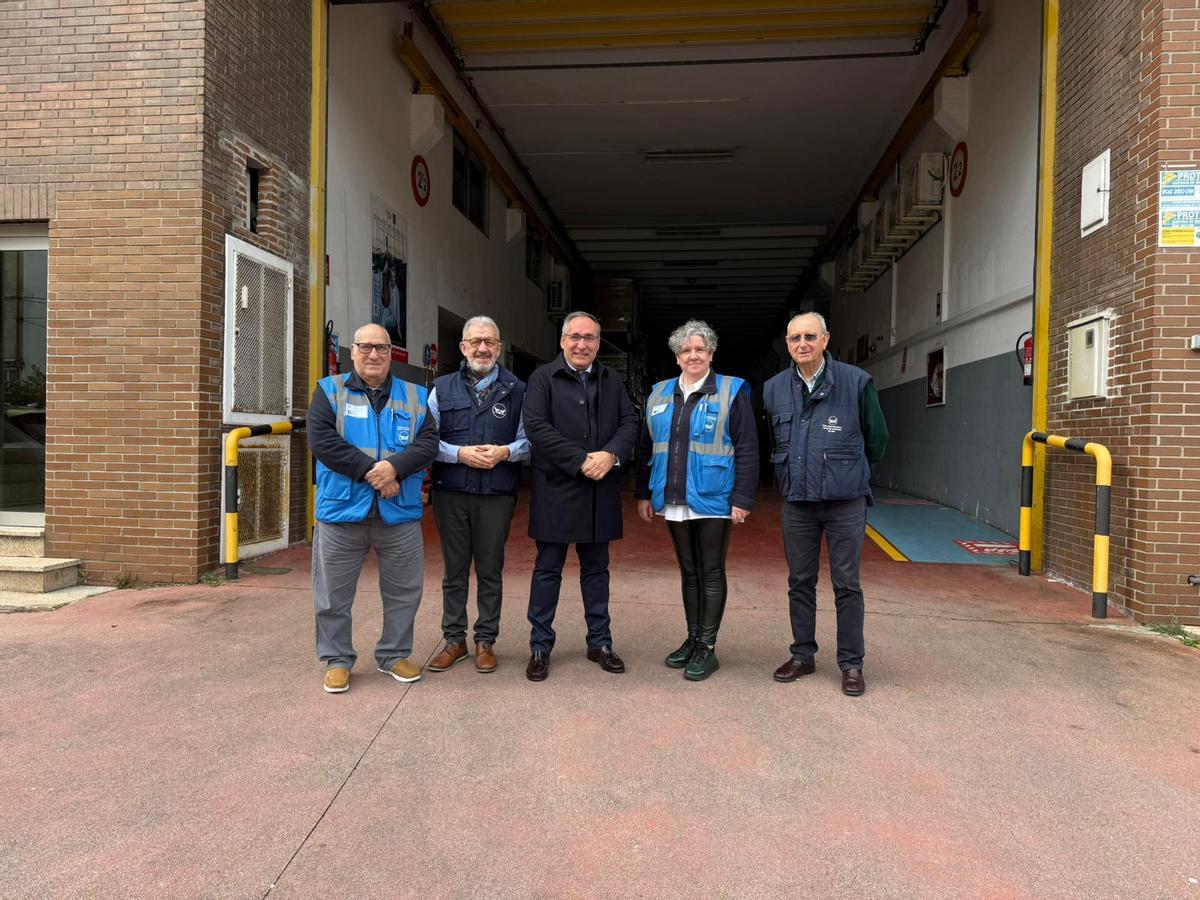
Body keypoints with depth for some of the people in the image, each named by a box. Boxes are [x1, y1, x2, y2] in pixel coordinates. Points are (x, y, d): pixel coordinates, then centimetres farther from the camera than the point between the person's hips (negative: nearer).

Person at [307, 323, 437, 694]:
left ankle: (394, 654, 29)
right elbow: (321, 440, -10)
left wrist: (395, 467, -19)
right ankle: (336, 660, 24)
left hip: (400, 513, 2)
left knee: (404, 592, 11)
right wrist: (369, 470, -16)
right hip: (341, 511, -2)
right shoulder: (330, 391, 4)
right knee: (333, 594, 7)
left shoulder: (414, 396, 10)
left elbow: (428, 442, -1)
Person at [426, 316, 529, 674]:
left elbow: (528, 440, 3)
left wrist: (505, 451, -16)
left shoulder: (516, 390, 4)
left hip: (496, 496, -1)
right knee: (454, 570, 10)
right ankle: (454, 640, 23)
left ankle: (486, 642, 21)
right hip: (451, 494, 1)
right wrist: (460, 453, -12)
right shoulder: (443, 388, 8)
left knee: (490, 571, 8)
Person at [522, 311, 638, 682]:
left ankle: (600, 642, 26)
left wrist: (611, 455, -14)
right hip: (556, 490, -4)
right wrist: (581, 461, -18)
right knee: (547, 570, 5)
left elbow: (630, 422, 6)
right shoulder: (543, 377, -1)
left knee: (596, 569, 14)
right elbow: (536, 426, -12)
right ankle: (540, 648, 16)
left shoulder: (612, 380, 12)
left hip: (601, 491, 4)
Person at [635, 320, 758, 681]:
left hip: (713, 501, -5)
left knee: (711, 574, 4)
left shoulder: (731, 392, -4)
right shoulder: (659, 394, 10)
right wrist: (644, 494, 12)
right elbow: (646, 448, 14)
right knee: (689, 572, 15)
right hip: (674, 503, 5)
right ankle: (692, 638, 27)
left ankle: (707, 647, 14)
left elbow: (747, 450, -8)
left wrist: (742, 499, -14)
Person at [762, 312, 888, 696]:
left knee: (847, 585, 3)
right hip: (796, 503, 3)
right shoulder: (774, 388, 3)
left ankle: (851, 664, 15)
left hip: (845, 502, -3)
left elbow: (876, 438, 5)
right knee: (800, 583, 12)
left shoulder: (856, 382, -7)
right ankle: (802, 655, 26)